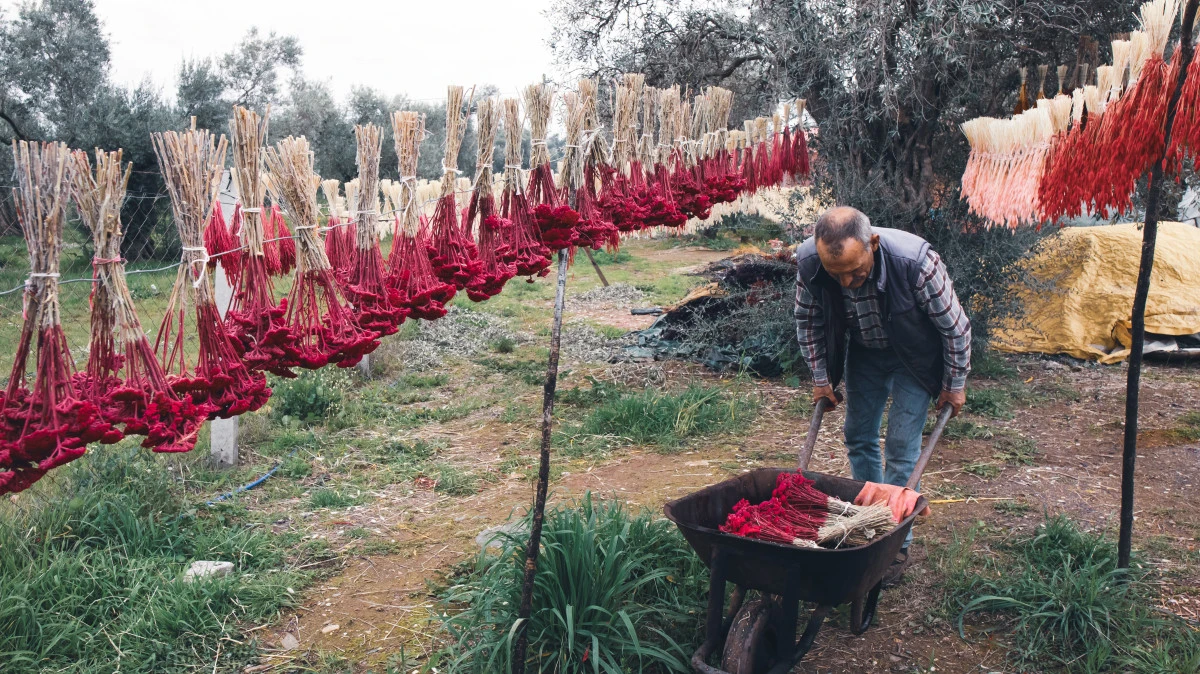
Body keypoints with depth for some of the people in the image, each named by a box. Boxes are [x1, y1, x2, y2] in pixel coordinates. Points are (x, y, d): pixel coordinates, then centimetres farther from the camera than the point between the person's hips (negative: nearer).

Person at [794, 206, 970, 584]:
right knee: (859, 439, 10)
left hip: (914, 357, -3)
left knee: (901, 449, -4)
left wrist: (956, 385, -9)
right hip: (864, 352, 4)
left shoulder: (916, 262, -39)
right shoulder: (808, 262, -29)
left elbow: (955, 326, -20)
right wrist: (821, 378, 0)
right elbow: (808, 322, -6)